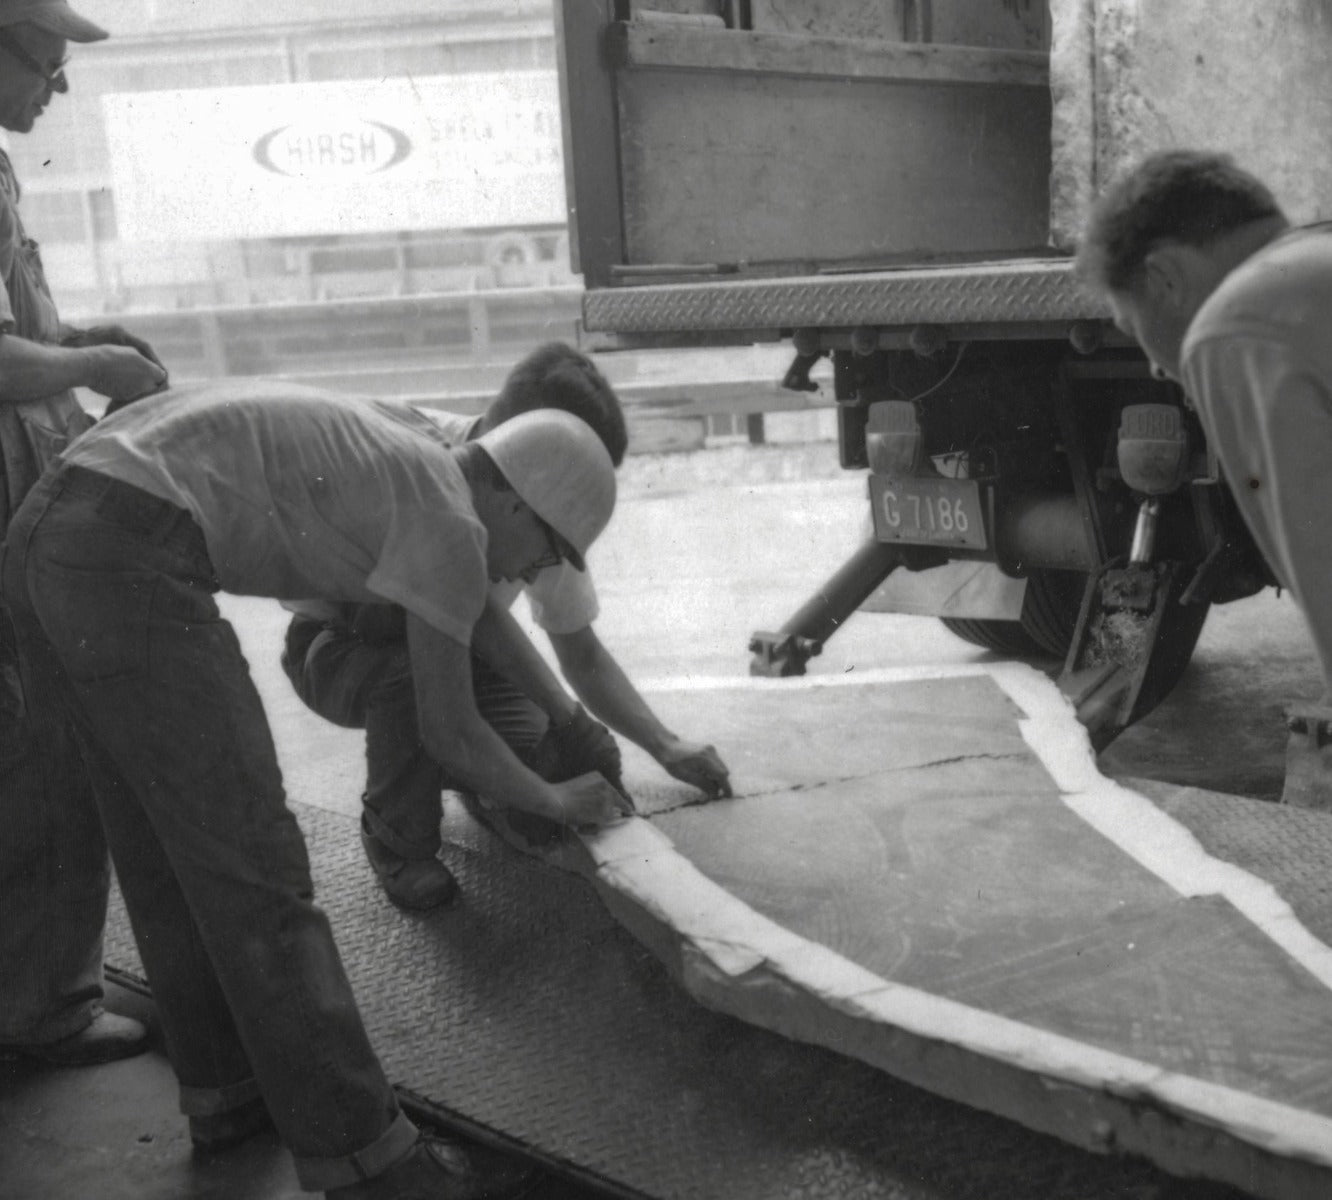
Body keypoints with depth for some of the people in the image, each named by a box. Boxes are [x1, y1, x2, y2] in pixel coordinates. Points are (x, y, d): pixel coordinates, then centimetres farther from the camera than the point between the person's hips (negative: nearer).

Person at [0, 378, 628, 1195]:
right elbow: (449, 734, 6)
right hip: (128, 563, -10)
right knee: (249, 866, -5)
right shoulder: (454, 524, -1)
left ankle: (226, 1088, 31)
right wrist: (556, 803, 22)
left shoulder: (400, 433, 23)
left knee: (165, 851, 17)